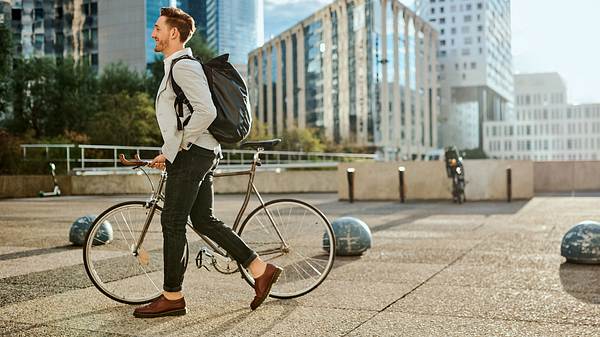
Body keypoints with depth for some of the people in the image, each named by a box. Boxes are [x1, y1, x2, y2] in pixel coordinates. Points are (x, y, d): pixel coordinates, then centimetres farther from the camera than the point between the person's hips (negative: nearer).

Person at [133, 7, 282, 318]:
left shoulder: (183, 66, -12)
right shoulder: (177, 66, 21)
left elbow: (206, 112, -24)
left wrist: (171, 150, -19)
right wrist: (168, 152, 23)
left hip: (192, 154, -10)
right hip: (202, 153, 10)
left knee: (172, 223, -4)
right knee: (204, 221, 11)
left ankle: (172, 297, 6)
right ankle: (260, 269, 13)